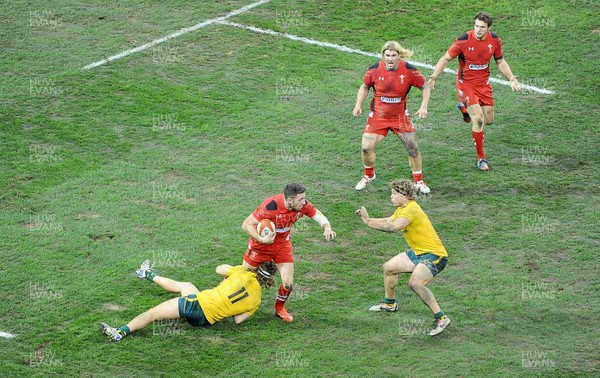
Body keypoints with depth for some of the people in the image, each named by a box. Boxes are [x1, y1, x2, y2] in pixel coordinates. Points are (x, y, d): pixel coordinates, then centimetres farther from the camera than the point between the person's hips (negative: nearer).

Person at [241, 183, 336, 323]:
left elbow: (319, 216, -7)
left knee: (288, 283, -3)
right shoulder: (271, 206, -35)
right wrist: (262, 240, -41)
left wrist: (327, 228, -28)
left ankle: (279, 308, 26)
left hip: (283, 243, 4)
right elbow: (246, 225, -29)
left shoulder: (303, 205, -21)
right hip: (262, 243, -4)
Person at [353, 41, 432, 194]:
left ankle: (419, 182, 17)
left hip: (400, 116, -1)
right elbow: (365, 86, 6)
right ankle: (368, 175, 23)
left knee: (412, 147, -4)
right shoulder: (374, 69, -12)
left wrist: (423, 106, -14)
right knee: (366, 147, -7)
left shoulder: (409, 70, -16)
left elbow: (425, 86, -3)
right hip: (378, 116, 1)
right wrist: (358, 105, -5)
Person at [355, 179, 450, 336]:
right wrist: (368, 219, 0)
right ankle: (389, 303, 42)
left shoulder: (411, 209, -23)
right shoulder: (402, 209, 10)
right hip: (418, 252, 11)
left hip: (434, 255, -11)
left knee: (415, 282, -32)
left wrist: (369, 221, -29)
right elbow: (387, 222, 12)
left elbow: (393, 227, -36)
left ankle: (441, 318, -26)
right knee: (389, 267, 20)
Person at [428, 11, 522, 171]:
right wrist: (433, 77, -20)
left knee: (489, 120, 10)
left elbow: (500, 62, 9)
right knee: (478, 120, -16)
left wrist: (511, 78, -2)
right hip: (466, 84, -5)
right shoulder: (463, 40, -20)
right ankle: (481, 158, -1)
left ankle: (464, 107, 41)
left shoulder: (495, 40, -7)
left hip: (484, 83, 5)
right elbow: (445, 59, -11)